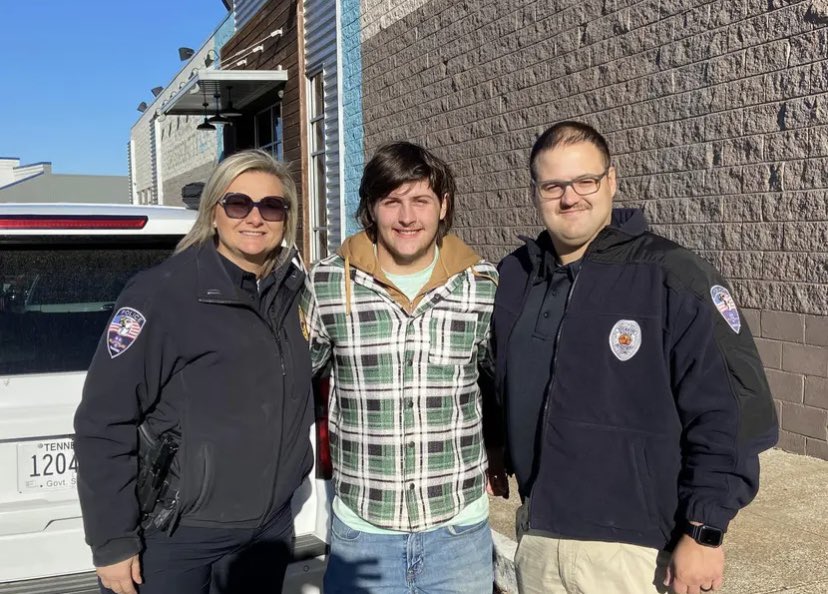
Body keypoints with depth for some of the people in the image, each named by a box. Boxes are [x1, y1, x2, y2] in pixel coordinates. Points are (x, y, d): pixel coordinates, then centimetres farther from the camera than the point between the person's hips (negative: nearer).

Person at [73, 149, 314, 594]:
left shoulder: (290, 291, 1)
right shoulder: (162, 293, -17)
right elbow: (103, 423, -16)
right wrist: (112, 542, -14)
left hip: (269, 528, 5)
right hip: (172, 537, -5)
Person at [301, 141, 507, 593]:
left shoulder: (483, 285, -3)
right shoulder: (326, 283, -6)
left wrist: (490, 449, 10)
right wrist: (336, 446, 6)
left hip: (460, 527, 1)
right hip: (360, 529, 0)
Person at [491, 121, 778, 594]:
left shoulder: (673, 277, -13)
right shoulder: (514, 277, 2)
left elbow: (732, 413, -14)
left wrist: (704, 533, -14)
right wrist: (496, 451, 11)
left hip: (637, 550, -4)